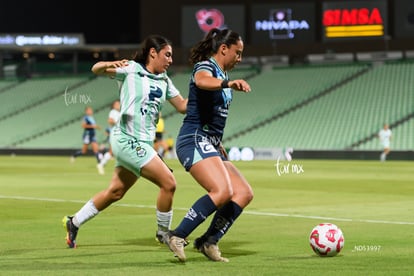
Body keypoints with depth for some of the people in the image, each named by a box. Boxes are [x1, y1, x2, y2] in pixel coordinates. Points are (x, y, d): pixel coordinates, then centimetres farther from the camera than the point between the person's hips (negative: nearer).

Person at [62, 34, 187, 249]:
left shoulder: (164, 80, 13)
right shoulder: (131, 70, -7)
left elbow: (183, 106, 15)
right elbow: (96, 69, -14)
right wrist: (110, 65, -36)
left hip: (142, 143, 8)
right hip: (128, 140, -8)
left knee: (115, 191, 15)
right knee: (168, 183, -11)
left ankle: (74, 223, 28)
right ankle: (163, 233, 6)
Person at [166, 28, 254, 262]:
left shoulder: (220, 75, 22)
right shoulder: (205, 67, -6)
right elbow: (202, 81, -35)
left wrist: (218, 144, 28)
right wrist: (228, 83, -52)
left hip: (209, 145, 10)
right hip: (195, 140, -10)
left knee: (244, 193, 0)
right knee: (222, 191, -27)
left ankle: (209, 242, -2)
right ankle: (178, 236, -21)